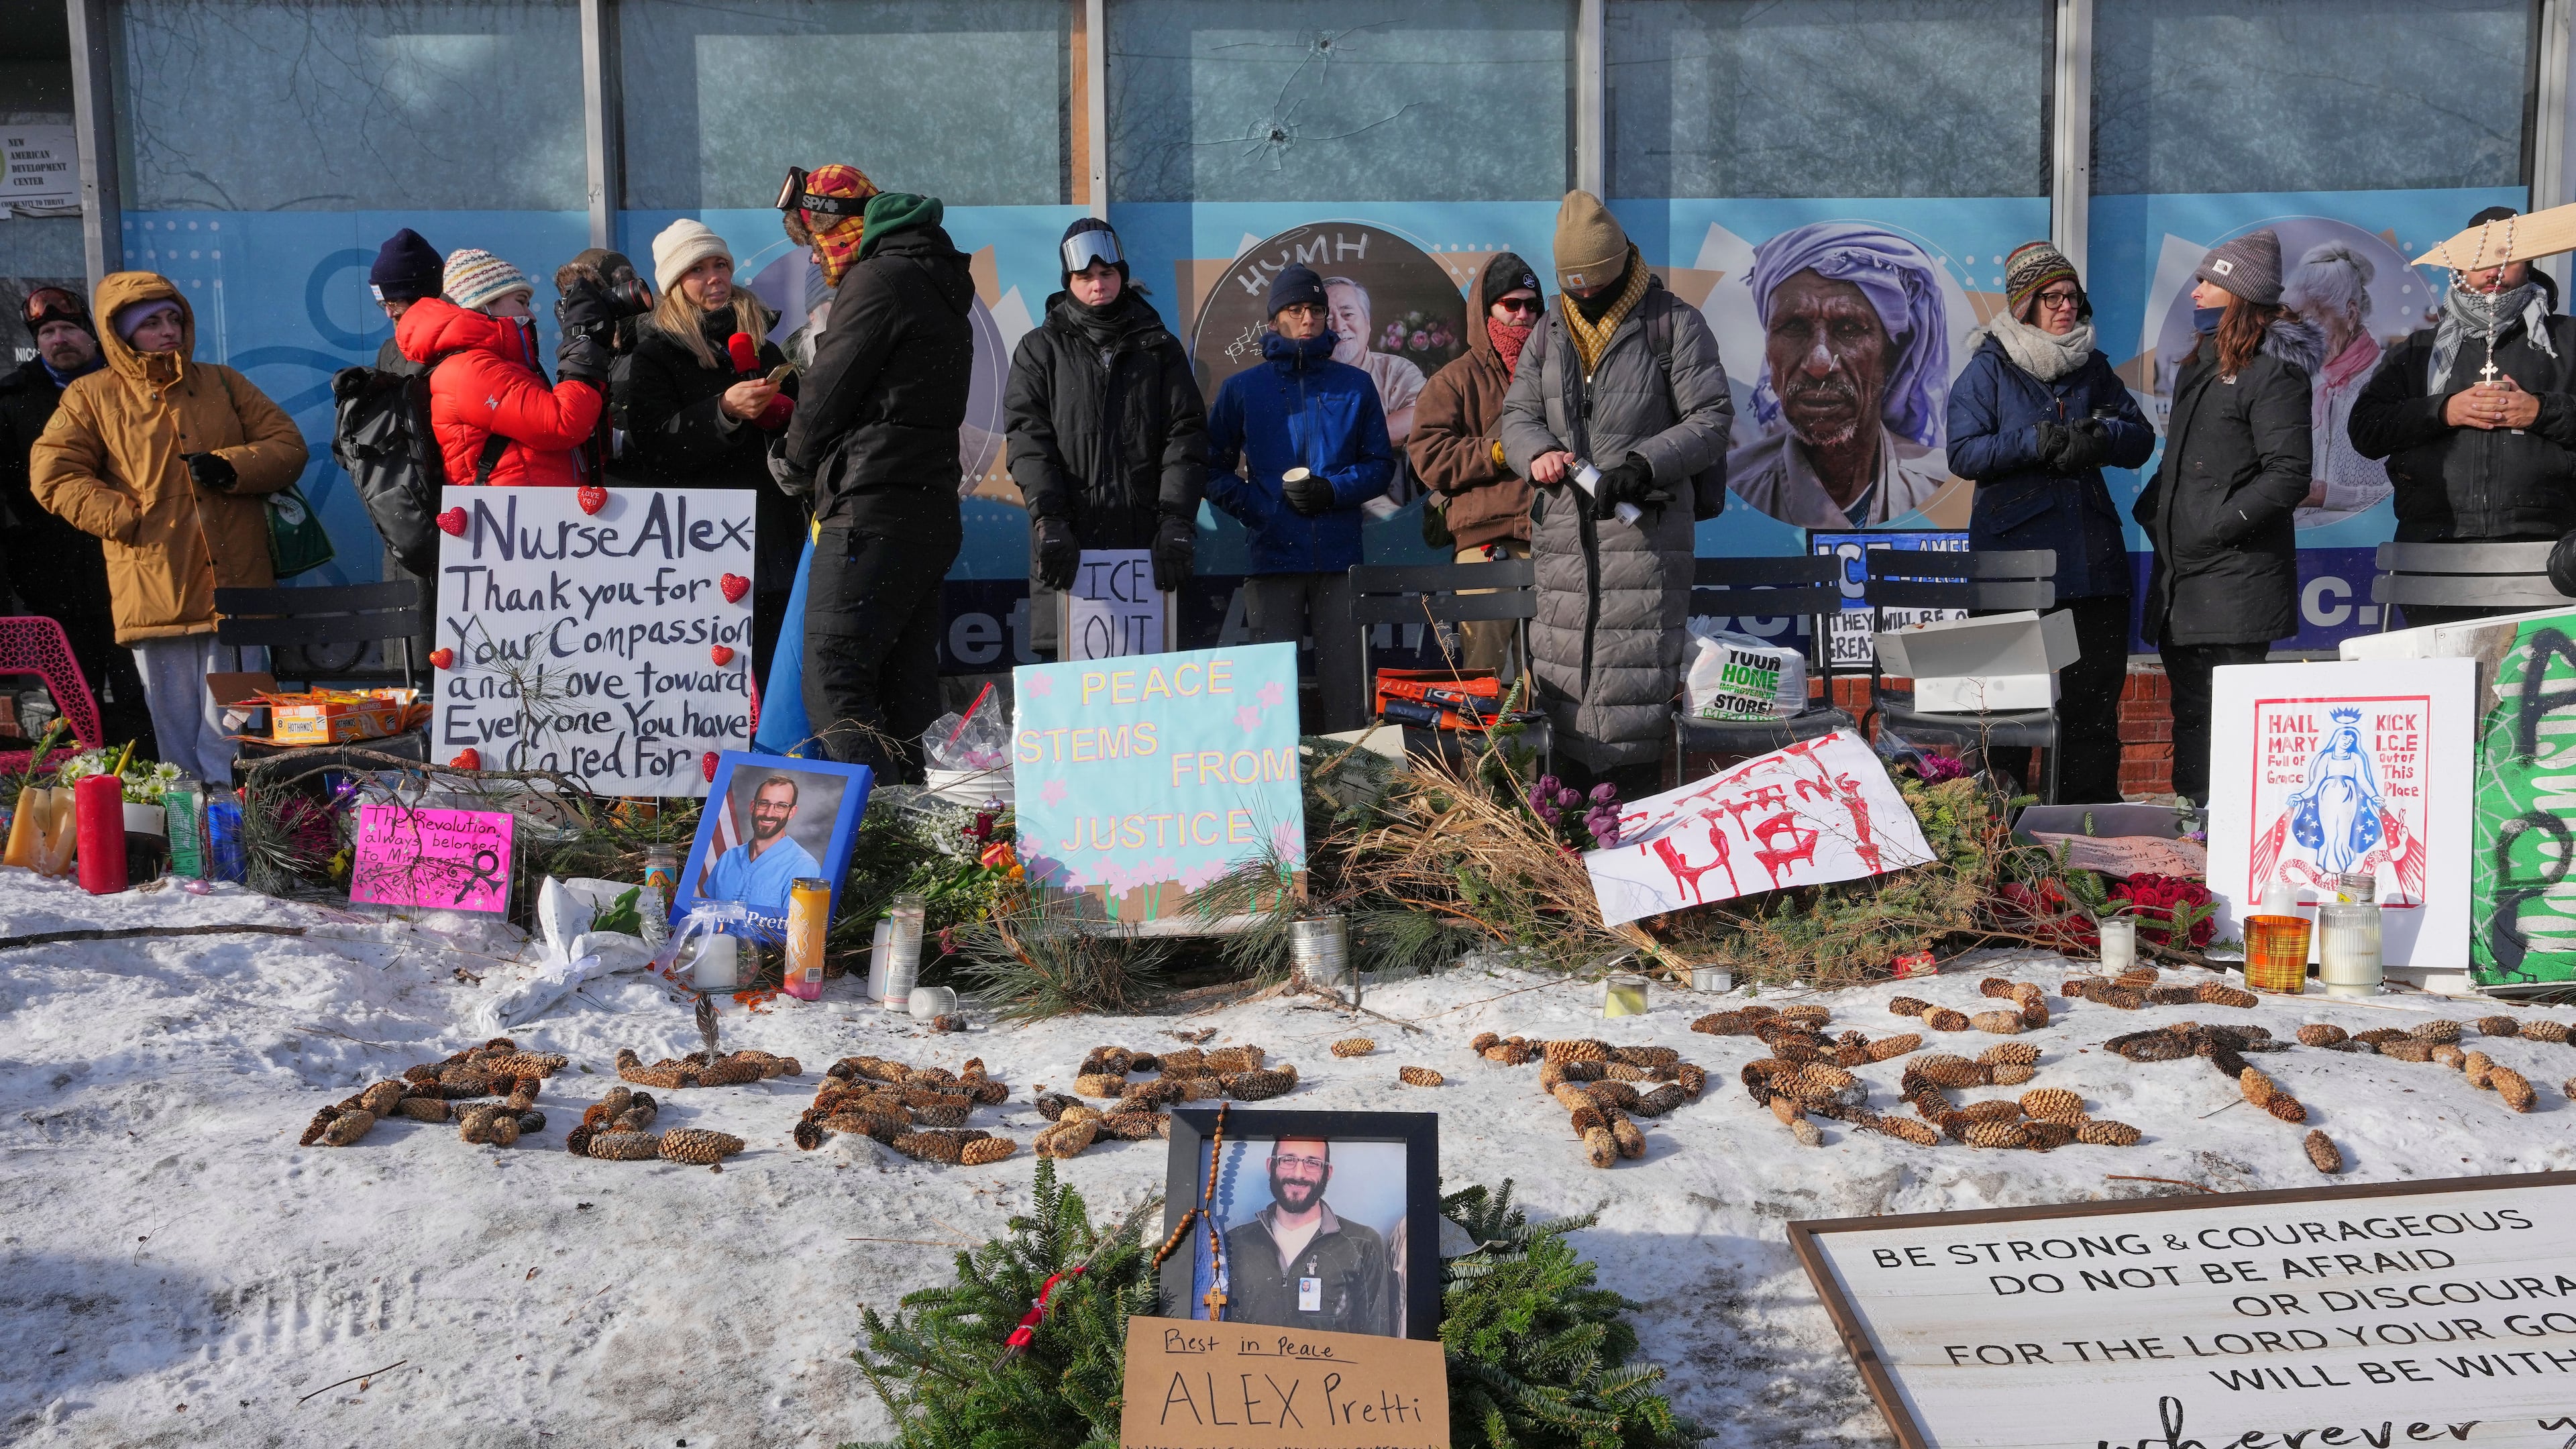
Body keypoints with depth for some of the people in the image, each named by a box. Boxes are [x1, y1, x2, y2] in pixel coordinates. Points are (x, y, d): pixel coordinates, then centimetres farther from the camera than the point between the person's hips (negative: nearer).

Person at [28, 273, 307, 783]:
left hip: (236, 588, 1)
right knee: (179, 739, 5)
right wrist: (125, 518, -9)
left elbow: (288, 445, 10)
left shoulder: (223, 383, 14)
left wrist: (231, 468, -8)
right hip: (155, 598, -1)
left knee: (229, 737, 0)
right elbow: (53, 475, 2)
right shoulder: (91, 396, 7)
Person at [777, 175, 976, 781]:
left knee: (833, 672, -13)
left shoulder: (879, 280, -7)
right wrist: (819, 464, 21)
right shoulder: (937, 288, 23)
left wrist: (794, 462, 11)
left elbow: (830, 389, -7)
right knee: (903, 681, 11)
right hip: (930, 515, 10)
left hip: (873, 514, -10)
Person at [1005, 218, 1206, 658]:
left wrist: (1177, 520, -8)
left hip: (1146, 540, 1)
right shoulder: (1041, 349, 13)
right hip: (1068, 541, -1)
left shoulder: (1158, 346, 16)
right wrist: (1049, 520, -13)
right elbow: (1029, 439, 2)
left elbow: (1185, 434, 6)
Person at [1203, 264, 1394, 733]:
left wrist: (1333, 490, -7)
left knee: (1346, 682, -2)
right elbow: (1213, 470, 9)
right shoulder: (1242, 389, 10)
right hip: (1273, 555, -1)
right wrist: (1262, 512, -6)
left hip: (1340, 556, 1)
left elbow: (1381, 464, 12)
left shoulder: (1355, 386, 13)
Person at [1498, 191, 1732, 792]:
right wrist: (1536, 451, -10)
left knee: (1634, 672, -9)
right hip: (1565, 528, 5)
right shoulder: (1550, 335, 17)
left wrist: (1646, 463, -17)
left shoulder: (1674, 324, 2)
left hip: (1646, 523, -5)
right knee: (1562, 663, 4)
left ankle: (1636, 805, -4)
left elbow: (1712, 417, -2)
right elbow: (1517, 414, 15)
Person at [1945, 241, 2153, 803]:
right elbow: (1964, 452, -8)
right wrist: (2036, 443, -18)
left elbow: (2141, 438, 11)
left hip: (2092, 556, 4)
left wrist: (2099, 437, -10)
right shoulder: (1988, 367, 1)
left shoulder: (2093, 366, 14)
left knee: (2096, 690, 5)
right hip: (2014, 551, -4)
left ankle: (2092, 812, 13)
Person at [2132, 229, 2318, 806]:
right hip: (2180, 574, 9)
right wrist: (2151, 510, 14)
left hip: (2235, 579, -9)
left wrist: (2218, 523, -19)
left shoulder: (2271, 373, -10)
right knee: (2189, 712, 13)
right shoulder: (2201, 366, 18)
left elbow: (2288, 474, -18)